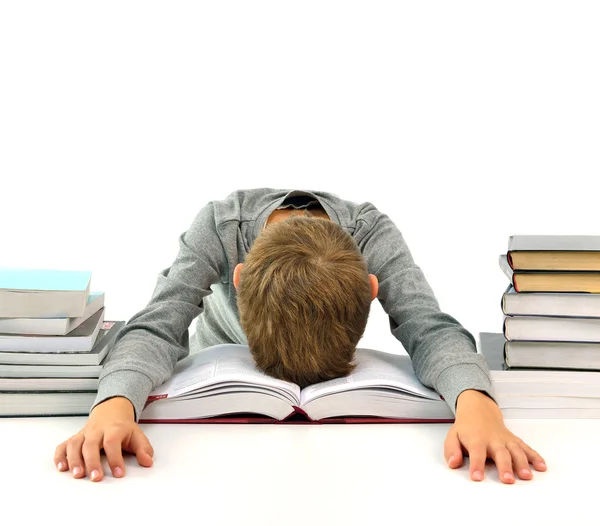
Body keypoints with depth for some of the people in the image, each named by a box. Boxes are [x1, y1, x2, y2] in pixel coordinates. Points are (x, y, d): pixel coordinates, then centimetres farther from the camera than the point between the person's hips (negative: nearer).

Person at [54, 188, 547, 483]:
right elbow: (159, 324, -46)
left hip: (337, 352, 1)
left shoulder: (374, 235, -39)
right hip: (225, 344, -1)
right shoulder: (218, 226, -41)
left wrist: (476, 403, -70)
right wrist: (114, 404, -68)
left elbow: (427, 325, -48)